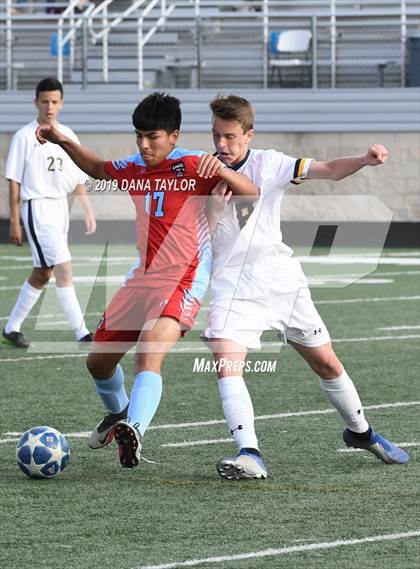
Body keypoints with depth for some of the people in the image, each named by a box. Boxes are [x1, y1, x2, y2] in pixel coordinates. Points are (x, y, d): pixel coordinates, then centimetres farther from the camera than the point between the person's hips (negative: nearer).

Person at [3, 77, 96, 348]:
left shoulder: (68, 136, 9)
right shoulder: (25, 136, -7)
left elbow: (78, 179, 13)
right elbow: (14, 181, -5)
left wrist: (89, 211, 3)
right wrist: (14, 221, -8)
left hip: (60, 207, 7)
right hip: (37, 206, -7)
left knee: (42, 273, 11)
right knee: (64, 267, -14)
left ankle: (12, 327, 23)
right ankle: (81, 332, -13)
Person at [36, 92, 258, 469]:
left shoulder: (194, 166, -10)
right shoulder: (133, 169, 8)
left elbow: (252, 193, -17)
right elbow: (98, 169, 30)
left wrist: (220, 170, -35)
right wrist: (64, 143, 17)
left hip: (182, 282, -7)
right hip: (142, 279, 7)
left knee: (149, 356, -31)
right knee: (99, 361, 17)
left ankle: (133, 431, -47)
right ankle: (118, 414, 45)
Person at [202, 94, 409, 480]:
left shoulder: (268, 164, -4)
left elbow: (327, 170, -14)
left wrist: (364, 160, -31)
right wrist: (217, 200, -26)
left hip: (282, 279, 1)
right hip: (233, 286, -1)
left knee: (327, 363, 10)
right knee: (226, 365, -23)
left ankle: (360, 432, 34)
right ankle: (249, 456, -29)